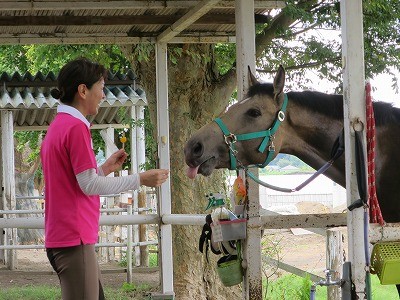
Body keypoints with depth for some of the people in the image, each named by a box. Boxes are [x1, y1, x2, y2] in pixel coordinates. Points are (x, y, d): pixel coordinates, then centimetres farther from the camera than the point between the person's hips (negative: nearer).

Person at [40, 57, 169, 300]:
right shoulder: (76, 127, -14)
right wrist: (140, 180, -12)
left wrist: (104, 169, 17)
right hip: (75, 239, -10)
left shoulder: (58, 126, 16)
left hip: (60, 236, 10)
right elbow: (89, 185, -17)